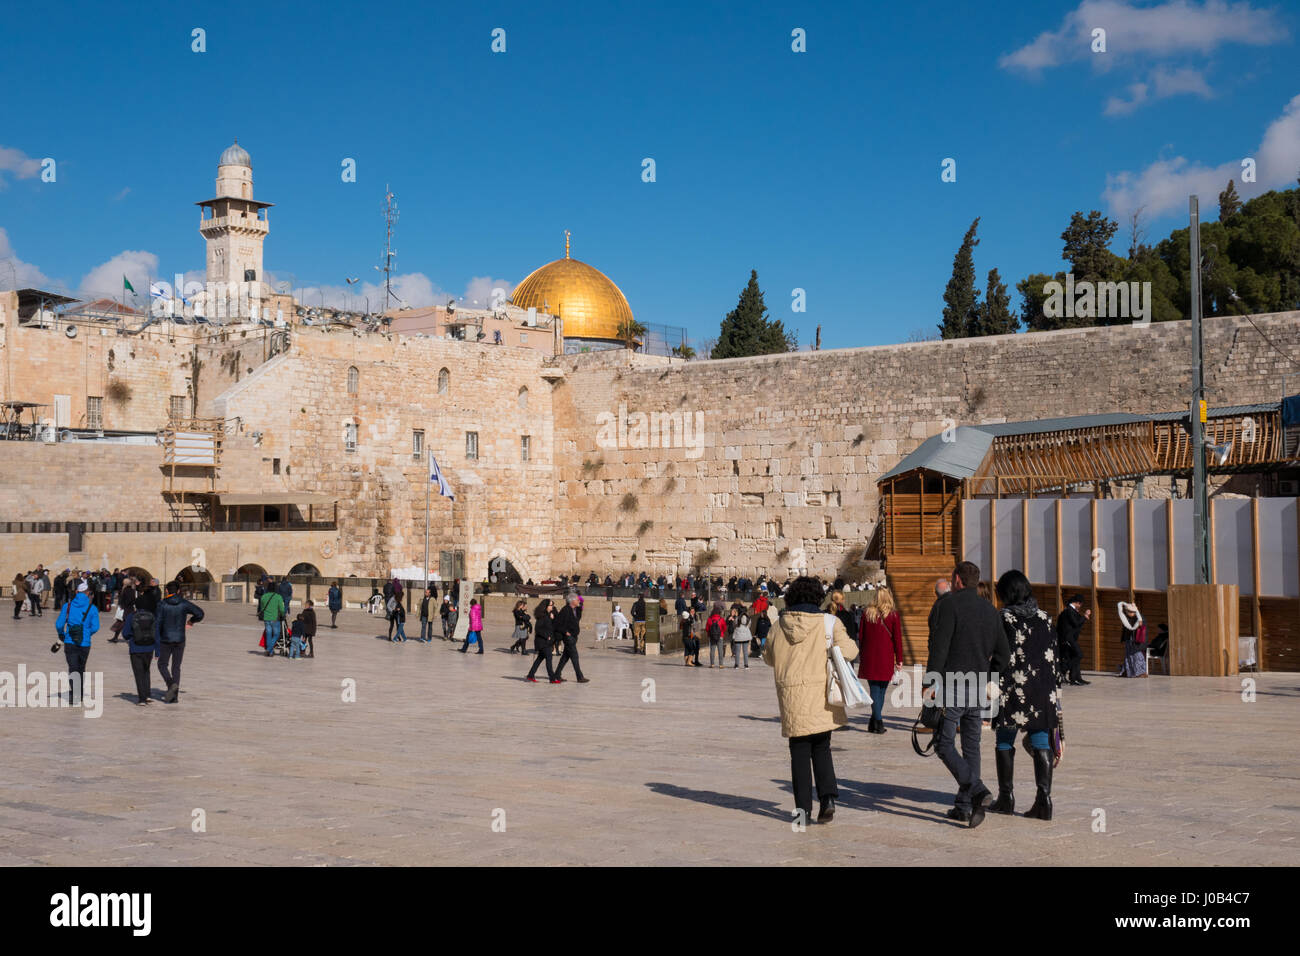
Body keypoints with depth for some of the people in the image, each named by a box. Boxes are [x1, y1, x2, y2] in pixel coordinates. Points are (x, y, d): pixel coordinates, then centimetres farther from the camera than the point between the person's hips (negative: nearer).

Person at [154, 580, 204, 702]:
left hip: (166, 640, -2)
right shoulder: (184, 604, -3)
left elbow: (157, 623, -9)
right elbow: (200, 613, -7)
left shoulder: (162, 605, -7)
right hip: (180, 640, 2)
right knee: (176, 667, 10)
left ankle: (171, 684, -12)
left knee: (162, 665, 13)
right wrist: (191, 621, 13)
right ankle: (174, 695, 6)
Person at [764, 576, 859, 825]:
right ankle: (828, 797, -3)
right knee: (821, 748, 13)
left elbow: (769, 657, 15)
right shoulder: (829, 622, -4)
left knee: (799, 751, 8)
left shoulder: (779, 625, 4)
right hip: (821, 695, -1)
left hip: (790, 694, 1)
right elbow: (848, 651, -10)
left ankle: (803, 807, 5)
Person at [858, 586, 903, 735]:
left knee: (874, 689, 4)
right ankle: (876, 723, 9)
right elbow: (897, 637, -3)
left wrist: (861, 654, 16)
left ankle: (877, 722, -4)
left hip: (869, 657, 2)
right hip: (886, 658, -2)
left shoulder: (867, 612, 4)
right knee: (881, 690, 8)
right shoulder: (893, 614, -3)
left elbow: (861, 635, 7)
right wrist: (899, 659, 2)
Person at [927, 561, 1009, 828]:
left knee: (945, 745, -2)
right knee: (971, 746, 11)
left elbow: (939, 647, -17)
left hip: (951, 686, -6)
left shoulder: (947, 604, -8)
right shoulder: (990, 610, 14)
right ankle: (963, 806, 12)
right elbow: (1003, 654, 15)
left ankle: (976, 789, -20)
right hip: (977, 690, 7)